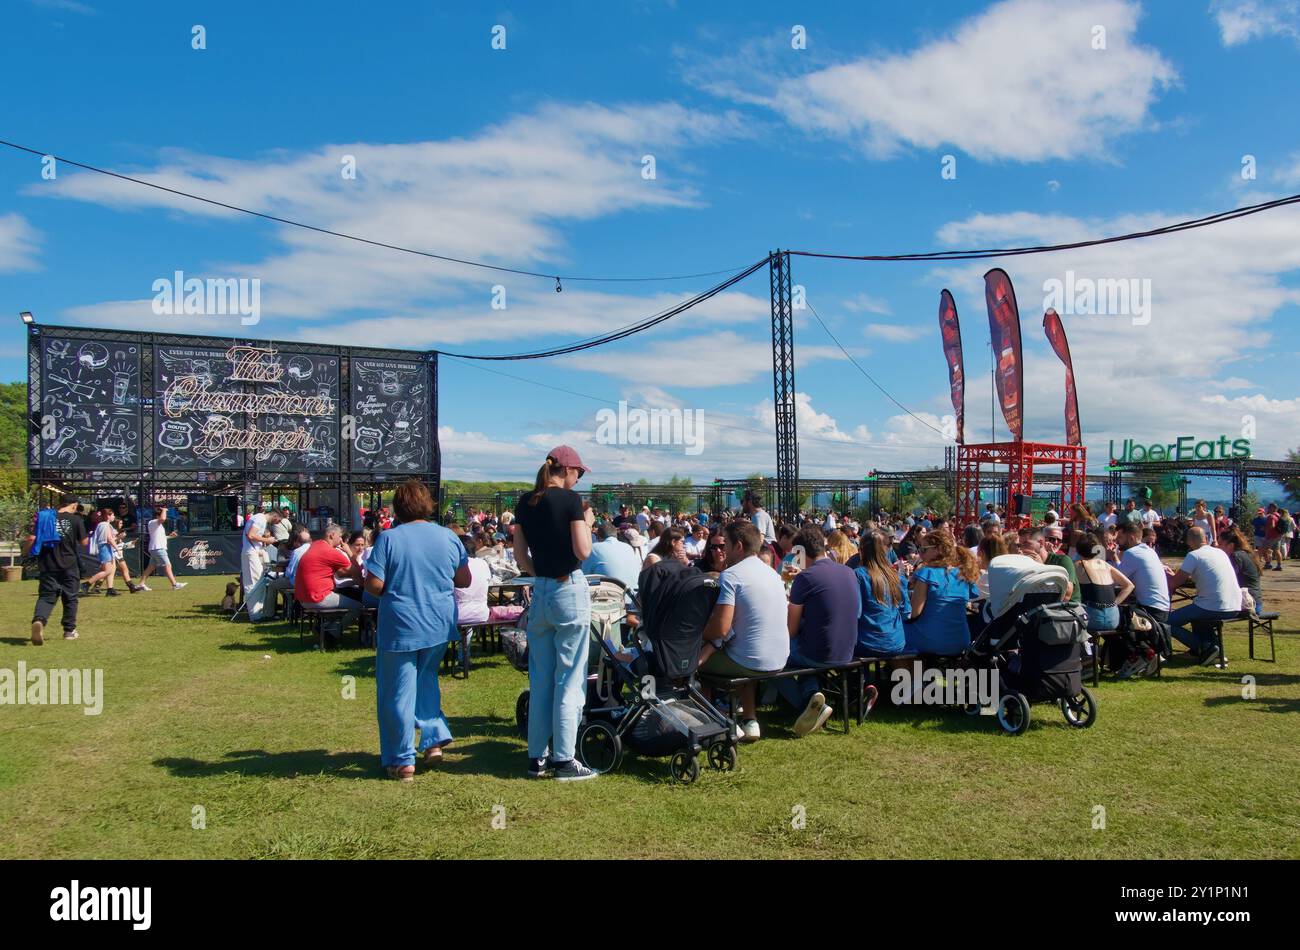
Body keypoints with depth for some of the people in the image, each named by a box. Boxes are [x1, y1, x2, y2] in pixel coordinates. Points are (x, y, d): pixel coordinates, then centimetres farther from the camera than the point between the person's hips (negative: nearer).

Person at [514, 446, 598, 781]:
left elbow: (520, 556, 10)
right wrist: (587, 522, 2)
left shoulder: (526, 503, 8)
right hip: (570, 590, -6)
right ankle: (563, 760, 5)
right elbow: (583, 551, -14)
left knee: (540, 679, 12)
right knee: (570, 678, 1)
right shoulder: (570, 499, -11)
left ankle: (537, 757, 18)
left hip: (540, 591, 6)